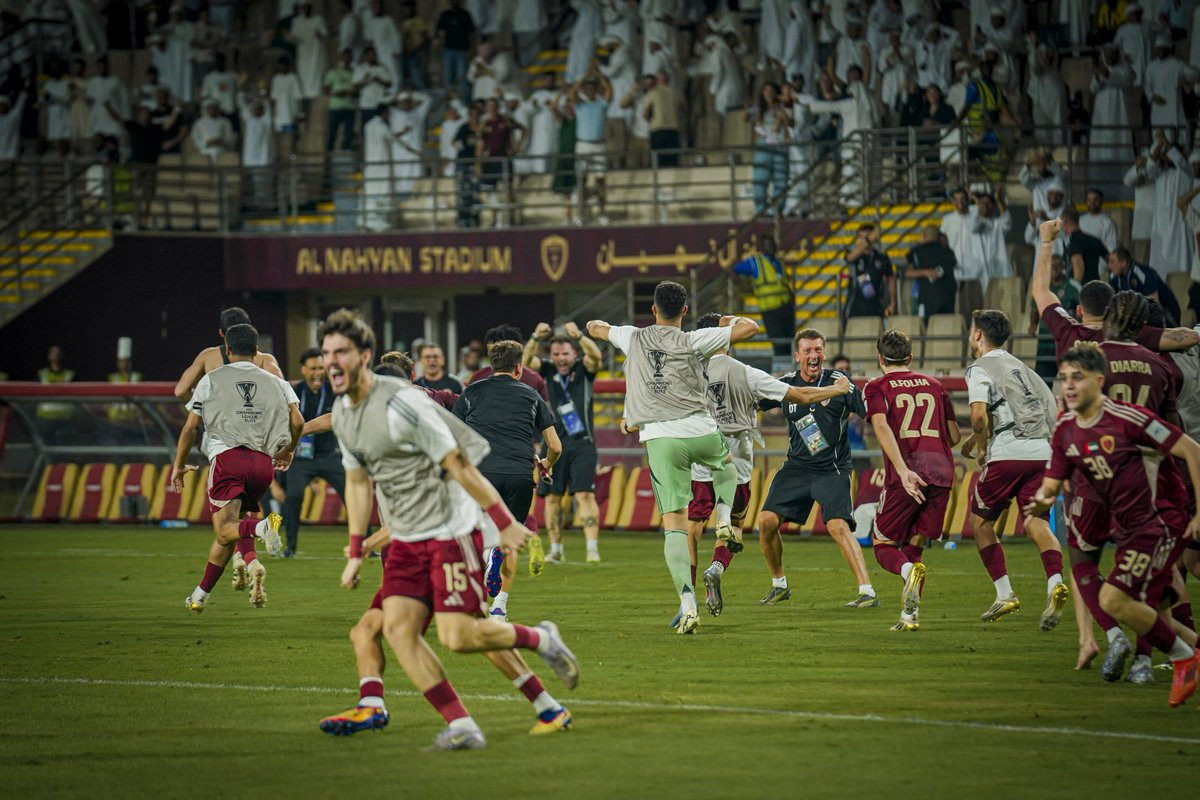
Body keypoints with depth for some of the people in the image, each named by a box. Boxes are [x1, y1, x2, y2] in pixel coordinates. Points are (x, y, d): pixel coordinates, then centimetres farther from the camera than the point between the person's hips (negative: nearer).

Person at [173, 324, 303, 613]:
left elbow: (190, 427, 10)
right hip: (264, 463, 4)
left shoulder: (212, 380, 12)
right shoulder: (276, 383, 18)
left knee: (225, 530, -11)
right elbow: (297, 422, 8)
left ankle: (262, 527, -44)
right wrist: (288, 451, 28)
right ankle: (201, 594, 11)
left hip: (227, 457, -4)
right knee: (231, 525, 17)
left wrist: (179, 466, 23)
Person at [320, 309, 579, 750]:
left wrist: (505, 524, -15)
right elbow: (357, 481, 19)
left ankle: (540, 639, 17)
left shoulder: (400, 403, -20)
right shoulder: (341, 412, 7)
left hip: (451, 529, -8)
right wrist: (355, 553, 16)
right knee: (397, 627, -9)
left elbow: (458, 464, -17)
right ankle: (461, 726, -6)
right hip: (405, 539, 8)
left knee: (458, 637, -12)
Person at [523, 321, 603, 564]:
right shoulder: (549, 370, 6)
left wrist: (578, 336, -37)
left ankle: (592, 548, -18)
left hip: (582, 443, -3)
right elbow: (526, 361, -10)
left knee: (585, 494, -13)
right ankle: (555, 550, 14)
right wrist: (536, 339, -29)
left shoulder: (583, 369, 0)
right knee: (552, 496, 4)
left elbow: (595, 356, -20)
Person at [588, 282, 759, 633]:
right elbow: (750, 327, 0)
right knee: (727, 463, 37)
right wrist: (729, 320, 22)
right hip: (701, 431, 0)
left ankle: (688, 604, -15)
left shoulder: (633, 338, 10)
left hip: (659, 438, 0)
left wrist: (596, 324, 54)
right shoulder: (694, 341, 1)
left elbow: (595, 328, 30)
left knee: (674, 525, -2)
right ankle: (724, 518, 11)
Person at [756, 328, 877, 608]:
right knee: (767, 521, -5)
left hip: (832, 469, -4)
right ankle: (779, 585, 16)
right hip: (796, 467, 4)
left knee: (838, 525, -22)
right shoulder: (785, 385, 2)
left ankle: (867, 592, -21)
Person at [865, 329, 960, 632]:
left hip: (907, 473, -4)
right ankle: (909, 615, -1)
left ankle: (909, 571, -25)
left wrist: (903, 470, -19)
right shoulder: (935, 386, 20)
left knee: (884, 545, 8)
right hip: (942, 470, 4)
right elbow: (954, 437, 21)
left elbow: (882, 427, -9)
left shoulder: (877, 388, 9)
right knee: (914, 547, 14)